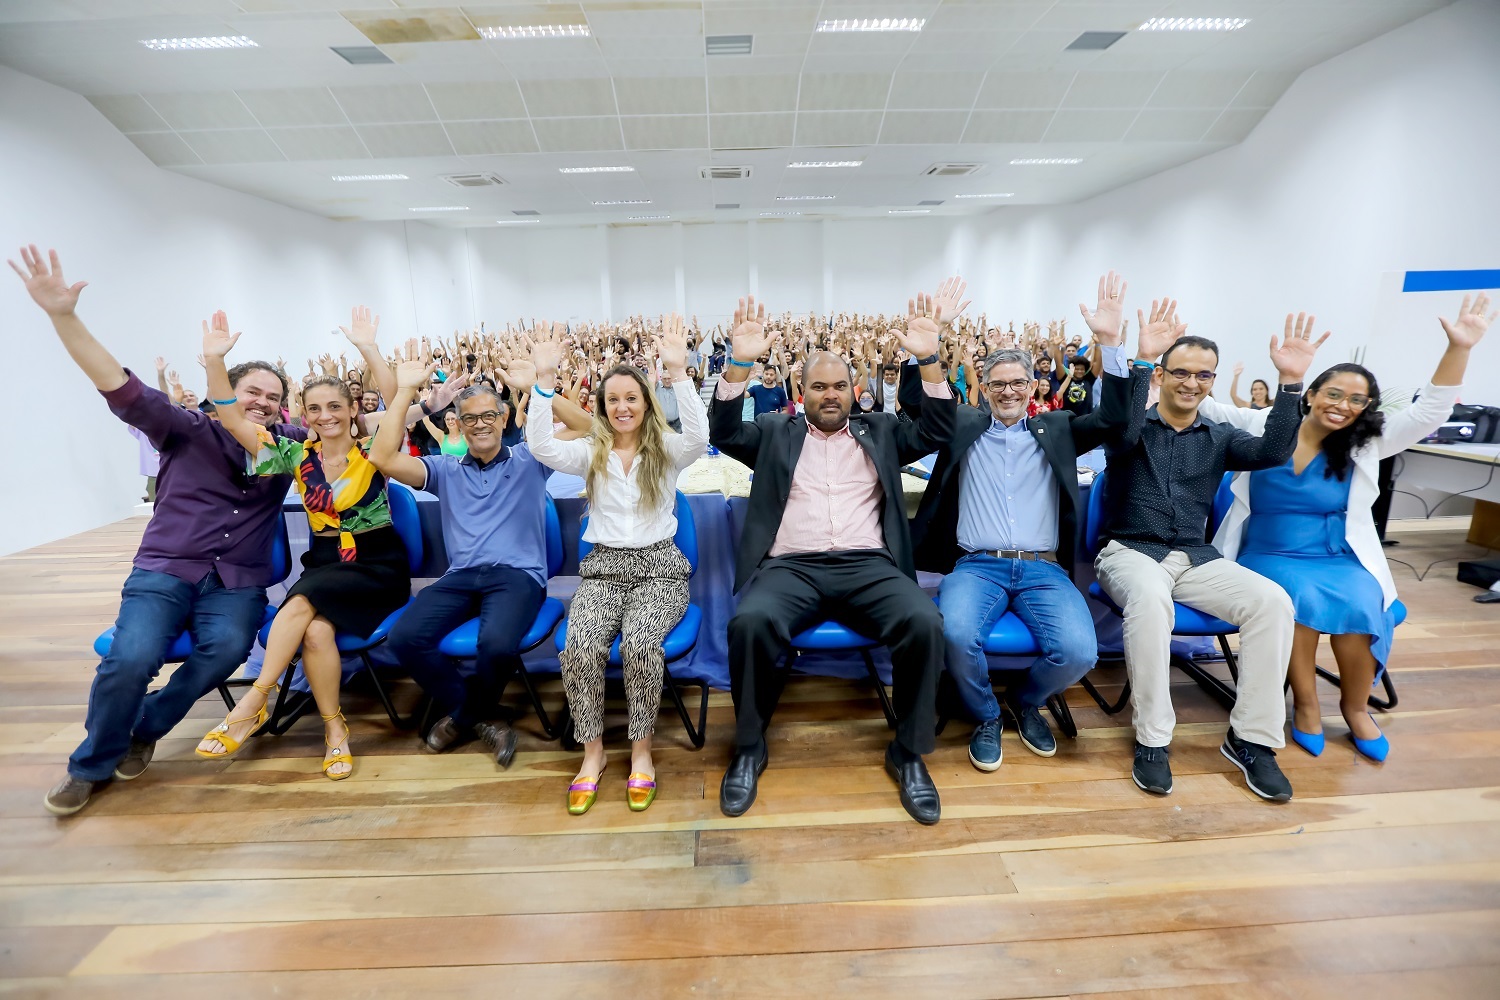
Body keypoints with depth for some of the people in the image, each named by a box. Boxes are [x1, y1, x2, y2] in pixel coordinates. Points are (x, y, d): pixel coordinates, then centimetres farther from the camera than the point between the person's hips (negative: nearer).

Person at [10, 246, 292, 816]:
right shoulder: (190, 431, 1)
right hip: (164, 570, -1)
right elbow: (121, 388, -11)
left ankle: (146, 729, 2)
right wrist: (64, 316, -23)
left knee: (228, 648, -28)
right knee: (130, 657, -24)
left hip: (238, 582, 1)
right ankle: (92, 764, 6)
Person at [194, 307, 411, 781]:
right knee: (315, 630, -27)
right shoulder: (296, 455, 8)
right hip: (323, 562, 3)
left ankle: (252, 704, -14)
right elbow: (232, 420, 1)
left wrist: (368, 348, -29)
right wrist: (215, 360, -11)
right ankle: (334, 728, -11)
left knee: (304, 599, -29)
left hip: (379, 565, -3)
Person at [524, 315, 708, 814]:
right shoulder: (590, 453, 7)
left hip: (659, 567, -2)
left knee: (640, 643, -30)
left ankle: (641, 749, -6)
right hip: (603, 568, 2)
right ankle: (593, 750, -3)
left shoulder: (667, 450, 2)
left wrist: (678, 371, -30)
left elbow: (699, 438, -21)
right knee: (580, 647, -25)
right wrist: (545, 379, -20)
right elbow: (540, 446, -11)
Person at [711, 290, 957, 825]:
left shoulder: (879, 430, 19)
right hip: (791, 566, -1)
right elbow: (723, 433, 1)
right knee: (750, 622, -31)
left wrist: (928, 358, -8)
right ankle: (749, 747, -4)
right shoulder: (775, 431, 16)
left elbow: (939, 430, 7)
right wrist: (740, 362, -13)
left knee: (925, 623, -27)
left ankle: (908, 752, -2)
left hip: (868, 565, 1)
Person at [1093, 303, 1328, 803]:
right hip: (1129, 551, -4)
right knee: (1150, 597, -38)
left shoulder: (1219, 437, 13)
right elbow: (1118, 432, -25)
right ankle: (1152, 739, -24)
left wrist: (1290, 383, -18)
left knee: (1273, 601, -21)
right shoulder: (1134, 427, 1)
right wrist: (1141, 359, -34)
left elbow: (1271, 453, -7)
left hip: (1195, 557, 5)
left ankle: (1251, 738, -7)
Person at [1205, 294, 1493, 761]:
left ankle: (1355, 705, 0)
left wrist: (1458, 349, -12)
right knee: (1303, 597, -32)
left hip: (1339, 559, 2)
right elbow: (1207, 408, -3)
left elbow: (1430, 411, -2)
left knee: (1358, 604, -28)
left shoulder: (1366, 444, 5)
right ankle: (1306, 703, -11)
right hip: (1269, 555, -2)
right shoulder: (1265, 428, -1)